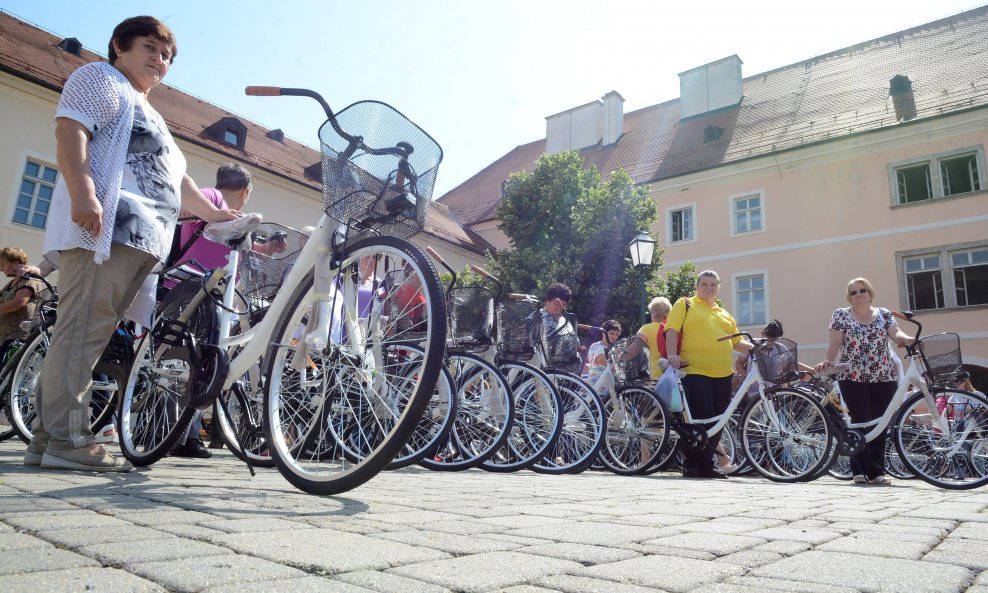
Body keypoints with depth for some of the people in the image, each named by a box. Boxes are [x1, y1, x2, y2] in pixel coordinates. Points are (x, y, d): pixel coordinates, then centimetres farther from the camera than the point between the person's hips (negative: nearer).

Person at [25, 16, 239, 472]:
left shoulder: (148, 114, 37)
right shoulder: (101, 78, 10)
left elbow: (177, 180, 36)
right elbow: (70, 132, -8)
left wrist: (215, 214, 29)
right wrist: (83, 195, -22)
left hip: (140, 240, 9)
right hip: (105, 226, -9)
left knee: (91, 333, 3)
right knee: (83, 329, -15)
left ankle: (47, 437, 6)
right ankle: (67, 439, -16)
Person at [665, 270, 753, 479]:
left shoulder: (725, 314, 23)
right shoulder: (685, 304, 6)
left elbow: (736, 342, 23)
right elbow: (672, 330, -4)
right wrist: (672, 355, -17)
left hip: (723, 375, 6)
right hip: (695, 371, -6)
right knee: (700, 419, -10)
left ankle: (707, 464, 20)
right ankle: (691, 465, 5)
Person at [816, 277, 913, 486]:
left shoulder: (884, 314, 11)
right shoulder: (841, 315, 4)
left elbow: (896, 333, -3)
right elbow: (835, 343, -2)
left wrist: (907, 339, -26)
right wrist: (828, 362, -17)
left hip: (884, 377, 3)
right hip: (853, 377, -3)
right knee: (861, 423, -6)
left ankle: (866, 470, 11)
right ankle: (874, 471, 4)